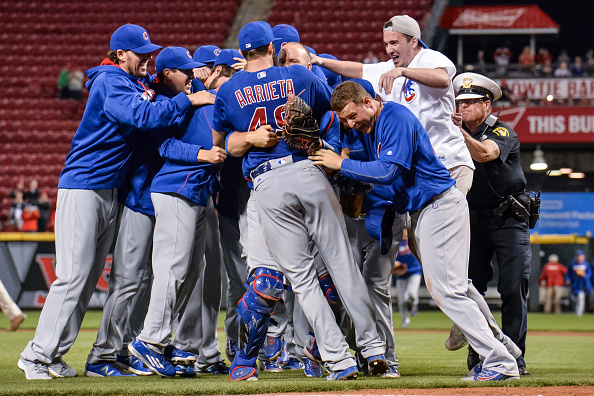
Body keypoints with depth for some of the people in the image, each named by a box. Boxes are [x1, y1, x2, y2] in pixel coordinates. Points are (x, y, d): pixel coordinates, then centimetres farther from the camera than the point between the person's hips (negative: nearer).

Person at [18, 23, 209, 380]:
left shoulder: (140, 84, 16)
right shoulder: (110, 82, -14)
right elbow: (142, 116, -26)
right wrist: (187, 100, -22)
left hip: (111, 190, 9)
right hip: (83, 187, -9)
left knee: (90, 277, 7)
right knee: (73, 274, -13)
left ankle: (54, 354, 10)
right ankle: (36, 355, -10)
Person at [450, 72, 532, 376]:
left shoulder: (502, 133, -8)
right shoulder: (458, 137, 8)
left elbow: (485, 154, -30)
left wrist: (458, 131, -43)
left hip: (509, 222, -4)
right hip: (473, 221, 4)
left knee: (514, 288, -10)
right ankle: (477, 353, 6)